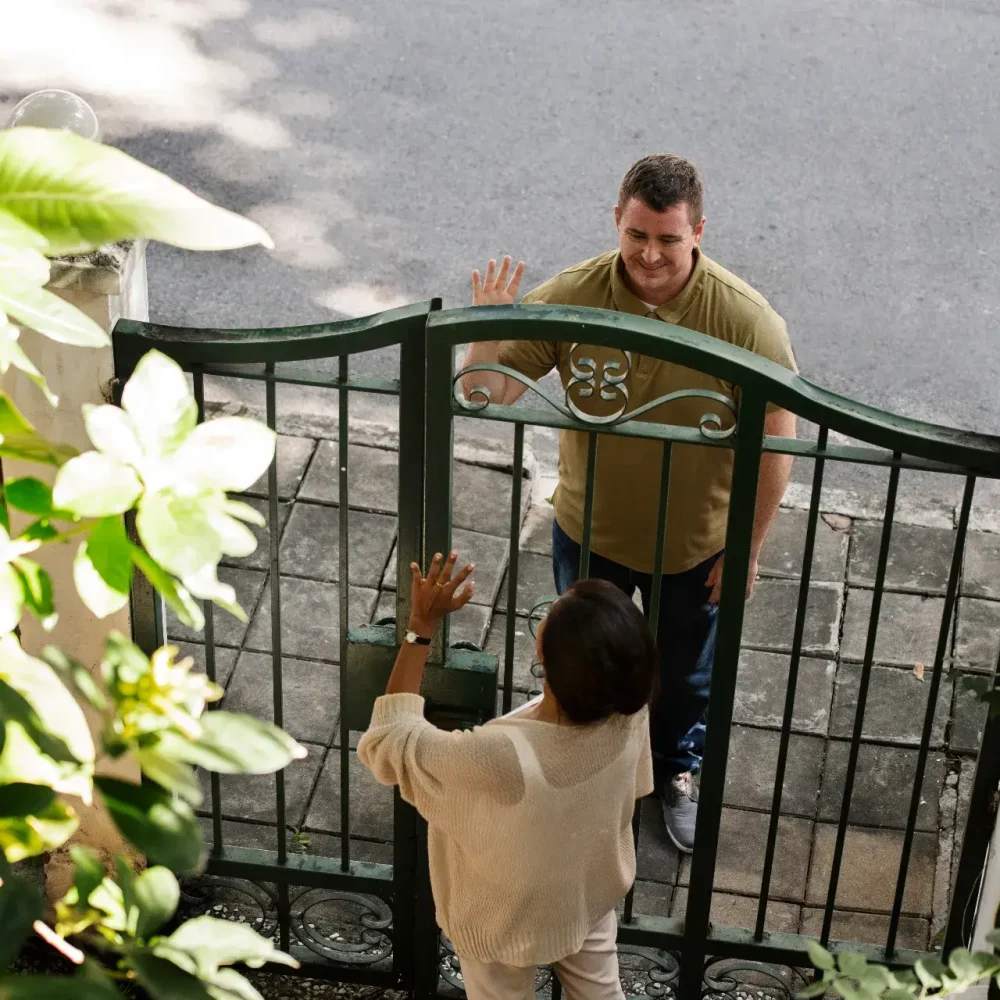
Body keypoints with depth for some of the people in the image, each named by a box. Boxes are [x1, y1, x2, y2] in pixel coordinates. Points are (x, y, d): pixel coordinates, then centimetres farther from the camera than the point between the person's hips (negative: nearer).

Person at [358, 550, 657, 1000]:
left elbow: (386, 741, -30)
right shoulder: (630, 715, -31)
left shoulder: (501, 756, -47)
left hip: (506, 920, -3)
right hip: (592, 894, 3)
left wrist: (421, 626, -29)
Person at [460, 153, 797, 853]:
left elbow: (776, 441, -15)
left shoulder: (747, 320, -26)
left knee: (688, 673, 25)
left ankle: (678, 768, 55)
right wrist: (487, 335, -40)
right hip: (590, 533, 1)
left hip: (695, 546, -1)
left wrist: (748, 548, -10)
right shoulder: (572, 297, -22)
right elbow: (486, 396, -18)